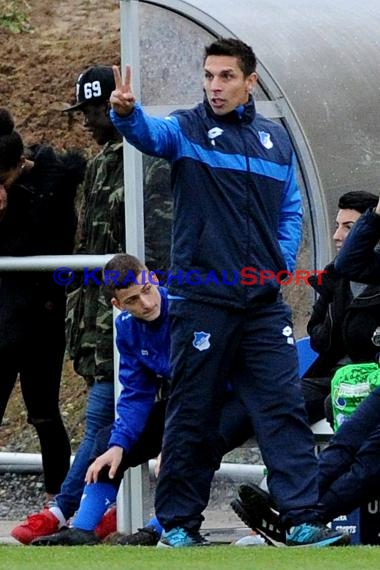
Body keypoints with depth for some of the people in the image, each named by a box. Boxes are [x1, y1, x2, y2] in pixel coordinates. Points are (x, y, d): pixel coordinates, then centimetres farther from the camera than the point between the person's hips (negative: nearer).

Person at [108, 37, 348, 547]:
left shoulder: (275, 140, 14)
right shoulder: (188, 130, 1)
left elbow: (290, 209, 21)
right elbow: (151, 134, -21)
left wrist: (284, 261, 3)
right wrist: (126, 113, -44)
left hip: (264, 303, 3)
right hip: (201, 300, -3)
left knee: (284, 408, -3)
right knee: (192, 415, 2)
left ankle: (303, 519, -3)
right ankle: (179, 524, 11)